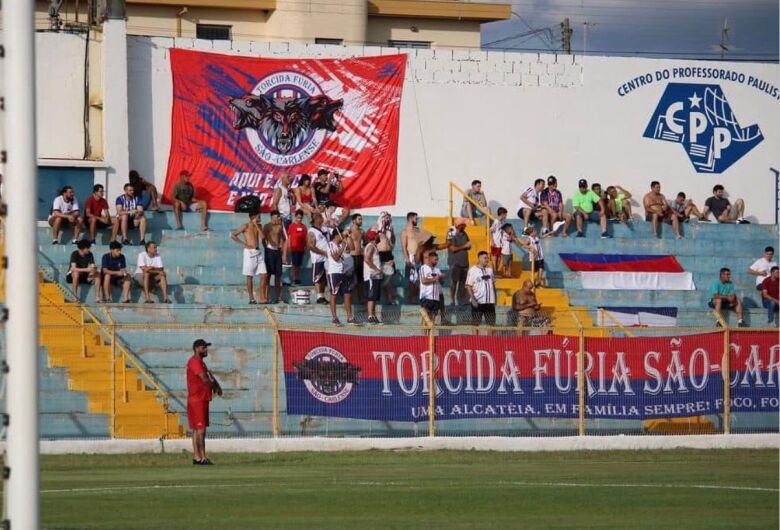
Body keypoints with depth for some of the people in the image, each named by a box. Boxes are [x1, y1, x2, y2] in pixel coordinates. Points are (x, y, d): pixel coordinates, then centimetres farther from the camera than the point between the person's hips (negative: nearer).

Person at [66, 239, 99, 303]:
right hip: (72, 276, -5)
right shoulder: (75, 254, -20)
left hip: (84, 276, 5)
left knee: (97, 275, -19)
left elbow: (93, 267, -5)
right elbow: (73, 268, -32)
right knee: (76, 273, -39)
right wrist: (86, 269, -41)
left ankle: (97, 298, -24)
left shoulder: (90, 254, -4)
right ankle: (75, 297, -33)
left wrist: (93, 270, -29)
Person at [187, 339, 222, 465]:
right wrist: (214, 387, -5)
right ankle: (202, 458, -15)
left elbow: (209, 376, 21)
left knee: (197, 430, 11)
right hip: (197, 400, -10)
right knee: (200, 430, -12)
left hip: (202, 400, 10)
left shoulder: (200, 362, 19)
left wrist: (216, 386, 2)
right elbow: (204, 378, -22)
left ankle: (197, 457, 13)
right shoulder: (195, 362, -14)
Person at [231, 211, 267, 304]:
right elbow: (233, 235, -8)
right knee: (250, 276, -1)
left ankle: (262, 298, 0)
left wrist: (257, 226, -4)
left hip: (258, 252, 6)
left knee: (264, 275, -2)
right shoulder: (246, 227, -4)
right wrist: (243, 243, -9)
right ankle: (251, 299, 4)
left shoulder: (258, 226, 13)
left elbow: (262, 236, -3)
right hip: (250, 252, -6)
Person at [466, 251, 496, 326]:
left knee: (491, 324, 6)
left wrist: (495, 298, 10)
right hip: (478, 302, -5)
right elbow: (469, 286, -9)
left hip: (490, 301, 5)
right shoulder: (473, 270, -6)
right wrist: (473, 299, -16)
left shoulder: (490, 270, 10)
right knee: (476, 323, 2)